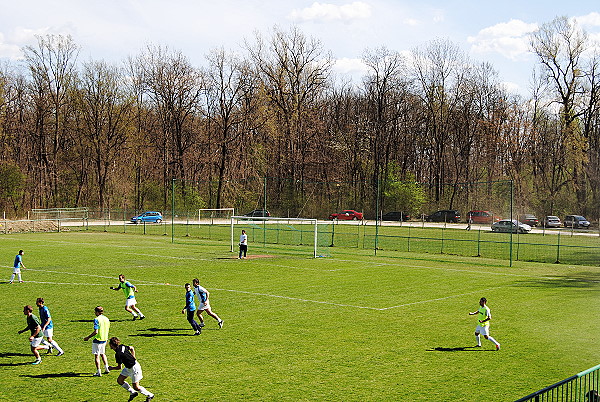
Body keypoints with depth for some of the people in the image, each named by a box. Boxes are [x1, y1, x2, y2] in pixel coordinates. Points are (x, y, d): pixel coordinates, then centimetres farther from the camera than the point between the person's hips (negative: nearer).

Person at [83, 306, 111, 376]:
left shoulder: (97, 319, -18)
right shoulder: (107, 319, 4)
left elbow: (96, 332, -23)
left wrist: (88, 337, -14)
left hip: (97, 340, -7)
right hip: (104, 339, 7)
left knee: (97, 356, 2)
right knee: (103, 354, 24)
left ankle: (98, 372, 3)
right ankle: (106, 369, 24)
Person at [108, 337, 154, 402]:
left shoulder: (118, 354, -27)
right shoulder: (122, 346, -4)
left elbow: (119, 367, -18)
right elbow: (132, 348, 13)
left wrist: (112, 368, 1)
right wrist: (133, 359, 16)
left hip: (134, 368, -9)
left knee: (136, 387, 0)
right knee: (119, 380, 10)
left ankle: (150, 395, 16)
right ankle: (133, 392, 22)